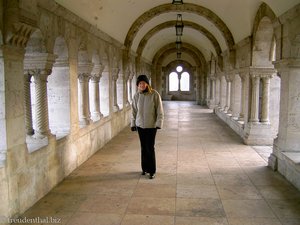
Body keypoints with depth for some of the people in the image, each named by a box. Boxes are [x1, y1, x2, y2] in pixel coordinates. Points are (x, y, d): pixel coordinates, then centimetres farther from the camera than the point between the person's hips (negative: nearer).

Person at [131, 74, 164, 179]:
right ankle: (145, 168, 27)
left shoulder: (154, 95, -11)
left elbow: (160, 111, -9)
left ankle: (152, 171, 11)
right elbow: (134, 111, 9)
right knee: (143, 147, 12)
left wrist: (159, 123, -14)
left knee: (150, 148, -2)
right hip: (140, 125, 4)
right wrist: (133, 124, 10)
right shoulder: (136, 95, 0)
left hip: (151, 125, -4)